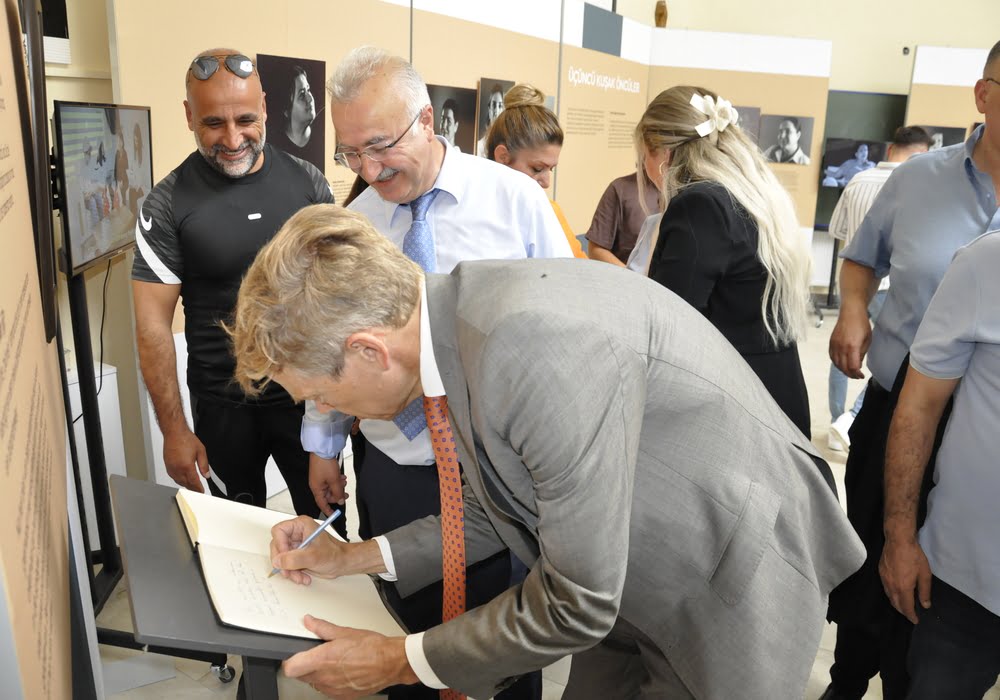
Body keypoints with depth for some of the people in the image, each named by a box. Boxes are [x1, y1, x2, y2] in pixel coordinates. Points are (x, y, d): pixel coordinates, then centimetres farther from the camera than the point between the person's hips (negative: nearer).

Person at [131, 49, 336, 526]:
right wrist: (174, 430, -9)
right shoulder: (167, 205, -9)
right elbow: (153, 325, -7)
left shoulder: (307, 182, -3)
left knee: (326, 525, 15)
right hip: (224, 407, -1)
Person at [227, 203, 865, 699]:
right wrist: (353, 558, 5)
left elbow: (578, 604, -26)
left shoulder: (544, 346, -35)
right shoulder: (458, 321, -7)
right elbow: (498, 513, 7)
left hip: (733, 591, -7)